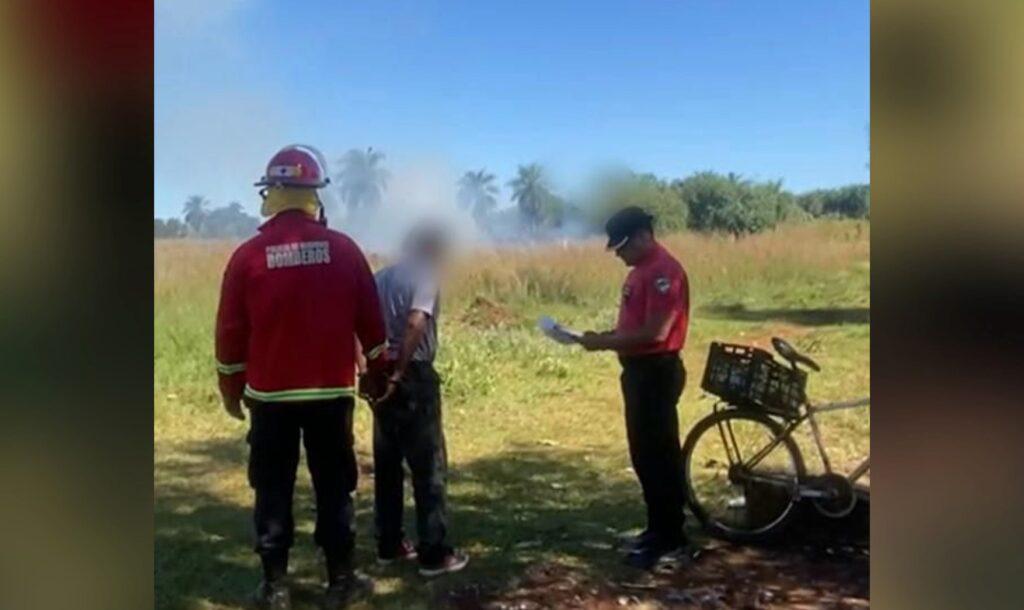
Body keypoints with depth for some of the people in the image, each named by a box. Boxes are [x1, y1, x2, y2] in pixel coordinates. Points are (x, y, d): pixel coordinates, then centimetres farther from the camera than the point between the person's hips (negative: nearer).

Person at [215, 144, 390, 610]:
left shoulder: (249, 256, -5)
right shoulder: (343, 249, -3)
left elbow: (230, 331, -1)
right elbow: (370, 320, 2)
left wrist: (231, 387, 11)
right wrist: (379, 372, 15)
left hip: (270, 395, 0)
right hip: (331, 392, 1)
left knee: (273, 491, 10)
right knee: (334, 488, 10)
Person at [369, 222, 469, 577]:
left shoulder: (381, 278, 13)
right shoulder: (424, 277, -9)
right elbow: (415, 324, -25)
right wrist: (398, 374, -19)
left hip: (381, 376, 8)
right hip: (414, 376, -8)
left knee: (387, 465, 14)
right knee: (429, 467, 1)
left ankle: (388, 545, 23)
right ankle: (433, 554, 6)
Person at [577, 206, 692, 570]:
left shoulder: (664, 271, -18)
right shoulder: (640, 271, 15)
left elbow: (656, 332, -24)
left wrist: (606, 342, -18)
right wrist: (605, 337, 4)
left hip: (657, 371, -10)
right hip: (638, 370, 10)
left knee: (660, 455, -3)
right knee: (643, 454, 15)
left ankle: (669, 537, 6)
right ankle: (657, 527, 26)